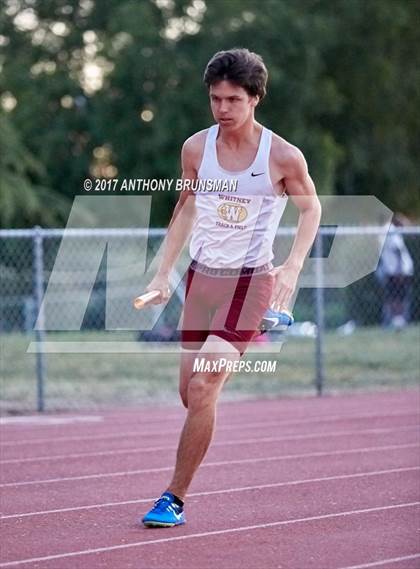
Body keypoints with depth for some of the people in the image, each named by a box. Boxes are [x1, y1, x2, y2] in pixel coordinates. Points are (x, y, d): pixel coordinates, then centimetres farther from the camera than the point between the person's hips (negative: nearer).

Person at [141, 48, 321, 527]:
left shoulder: (283, 157, -11)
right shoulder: (195, 148, -2)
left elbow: (311, 208, 4)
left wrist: (292, 267, -9)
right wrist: (163, 272, 8)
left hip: (250, 281, -5)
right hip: (201, 276, 5)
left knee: (203, 388, -16)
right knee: (189, 392, 5)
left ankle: (174, 498, -8)